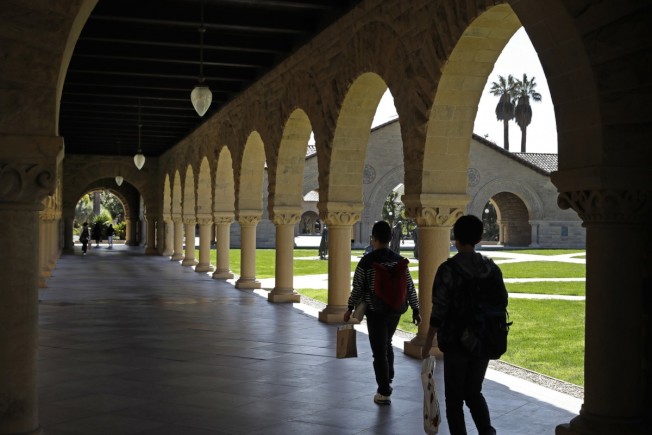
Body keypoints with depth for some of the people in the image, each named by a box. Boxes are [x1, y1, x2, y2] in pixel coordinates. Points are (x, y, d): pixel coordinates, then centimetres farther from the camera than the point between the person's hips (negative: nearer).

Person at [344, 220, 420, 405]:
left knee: (379, 351, 1)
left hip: (375, 312, -5)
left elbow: (357, 288, -9)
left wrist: (350, 308, 5)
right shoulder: (399, 260, 0)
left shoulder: (367, 261, -13)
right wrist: (415, 310, 11)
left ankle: (384, 393, 3)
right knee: (386, 344, 25)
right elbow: (410, 287, 3)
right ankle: (387, 381, 31)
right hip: (395, 310, 5)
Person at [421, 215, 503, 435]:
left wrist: (428, 343, -4)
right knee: (474, 392, 18)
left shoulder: (448, 270, -14)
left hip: (456, 342, -4)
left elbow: (439, 310, -14)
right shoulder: (492, 268, 1)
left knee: (454, 398, 10)